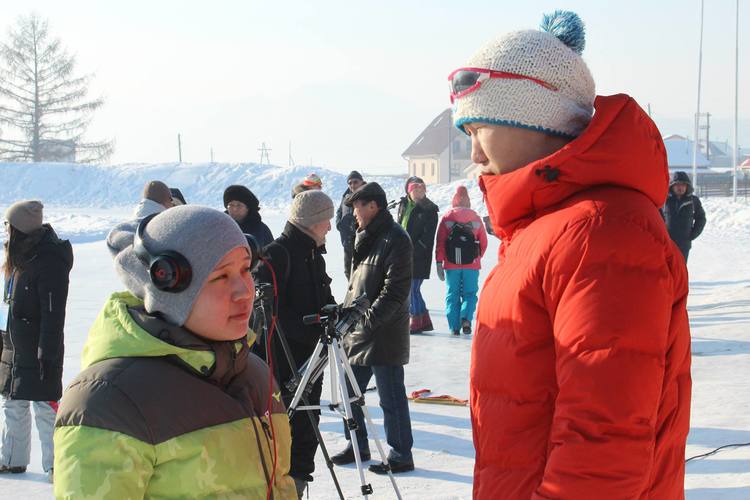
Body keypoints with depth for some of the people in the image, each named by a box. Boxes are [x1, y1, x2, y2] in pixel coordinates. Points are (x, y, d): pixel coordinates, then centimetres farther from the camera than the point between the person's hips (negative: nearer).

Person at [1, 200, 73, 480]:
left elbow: (53, 313, -21)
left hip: (38, 352, -10)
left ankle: (56, 464, 2)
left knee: (44, 407, -5)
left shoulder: (50, 261, -18)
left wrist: (48, 352, -22)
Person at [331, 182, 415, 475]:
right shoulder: (365, 237, 15)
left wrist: (368, 320, -22)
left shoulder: (395, 239, -14)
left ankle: (401, 456, 10)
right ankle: (357, 446, 30)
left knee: (391, 398, -1)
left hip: (384, 335, -9)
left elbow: (395, 292, -19)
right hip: (357, 331, 9)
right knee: (350, 391, 15)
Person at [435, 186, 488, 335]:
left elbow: (440, 243, -3)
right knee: (470, 293, 8)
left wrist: (439, 264, 0)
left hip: (451, 264, 0)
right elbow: (483, 242, 8)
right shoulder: (475, 218, 5)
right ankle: (466, 319, -14)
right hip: (472, 264, 0)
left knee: (452, 294, 7)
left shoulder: (446, 218, 1)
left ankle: (454, 327, 2)